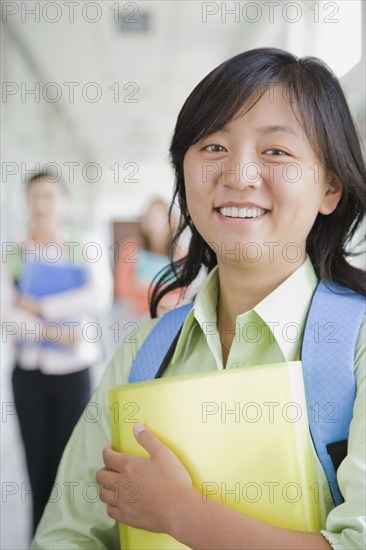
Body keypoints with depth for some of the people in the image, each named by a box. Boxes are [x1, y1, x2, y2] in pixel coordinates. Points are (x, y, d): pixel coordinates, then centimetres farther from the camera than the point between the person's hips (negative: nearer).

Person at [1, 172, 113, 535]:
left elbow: (99, 298, -14)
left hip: (73, 371, -1)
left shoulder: (86, 247, 0)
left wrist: (39, 307, -11)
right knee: (38, 465, 7)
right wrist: (53, 331, -19)